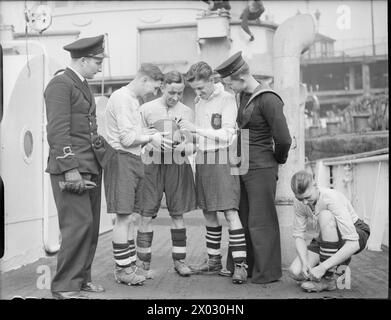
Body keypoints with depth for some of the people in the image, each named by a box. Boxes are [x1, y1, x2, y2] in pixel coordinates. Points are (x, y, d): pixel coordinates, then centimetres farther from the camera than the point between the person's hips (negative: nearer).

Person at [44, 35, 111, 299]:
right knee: (79, 225, -10)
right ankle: (65, 287, -1)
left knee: (91, 226, 10)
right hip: (71, 169, -9)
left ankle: (82, 278, 21)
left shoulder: (83, 86, 21)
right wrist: (70, 169, -21)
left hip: (91, 167, 9)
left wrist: (106, 151, 16)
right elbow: (58, 131, -16)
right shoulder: (61, 85, -8)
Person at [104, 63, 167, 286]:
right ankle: (122, 270, 3)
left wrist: (151, 134, 4)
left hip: (134, 160, 10)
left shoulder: (133, 100, 20)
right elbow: (127, 138, -16)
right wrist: (151, 137, -3)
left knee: (130, 218, 12)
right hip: (121, 160, -10)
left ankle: (130, 265, 20)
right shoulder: (122, 98, -11)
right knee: (123, 218, -5)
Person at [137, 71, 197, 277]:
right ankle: (143, 262, 7)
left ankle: (179, 260, 14)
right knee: (146, 214, -3)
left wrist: (184, 147, -11)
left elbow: (193, 144, 11)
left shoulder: (187, 112, 9)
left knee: (178, 214, 5)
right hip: (152, 164, -1)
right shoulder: (146, 109, 4)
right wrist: (152, 143, -13)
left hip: (177, 165, 2)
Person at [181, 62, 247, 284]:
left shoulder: (227, 99, -7)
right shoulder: (199, 101, 14)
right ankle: (214, 261, 21)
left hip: (222, 158, -7)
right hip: (203, 158, 7)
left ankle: (240, 264, -9)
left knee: (230, 212, -11)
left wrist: (196, 129, -18)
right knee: (209, 213, 10)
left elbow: (226, 134, -14)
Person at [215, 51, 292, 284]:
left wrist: (278, 160, -3)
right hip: (242, 168, 8)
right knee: (242, 219, 15)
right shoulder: (241, 97, 11)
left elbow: (283, 138, -20)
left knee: (261, 222, 0)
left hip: (261, 169, -8)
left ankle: (268, 272, 11)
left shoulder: (268, 99, -16)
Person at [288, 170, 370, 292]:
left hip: (356, 235, -6)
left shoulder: (332, 199, -33)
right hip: (330, 239, 6)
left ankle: (328, 278, -27)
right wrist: (304, 262, -25)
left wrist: (323, 267, -41)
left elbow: (353, 244, -38)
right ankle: (339, 259, 10)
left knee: (325, 215, -37)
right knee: (295, 272, -15)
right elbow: (298, 235, -6)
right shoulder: (300, 203, -15)